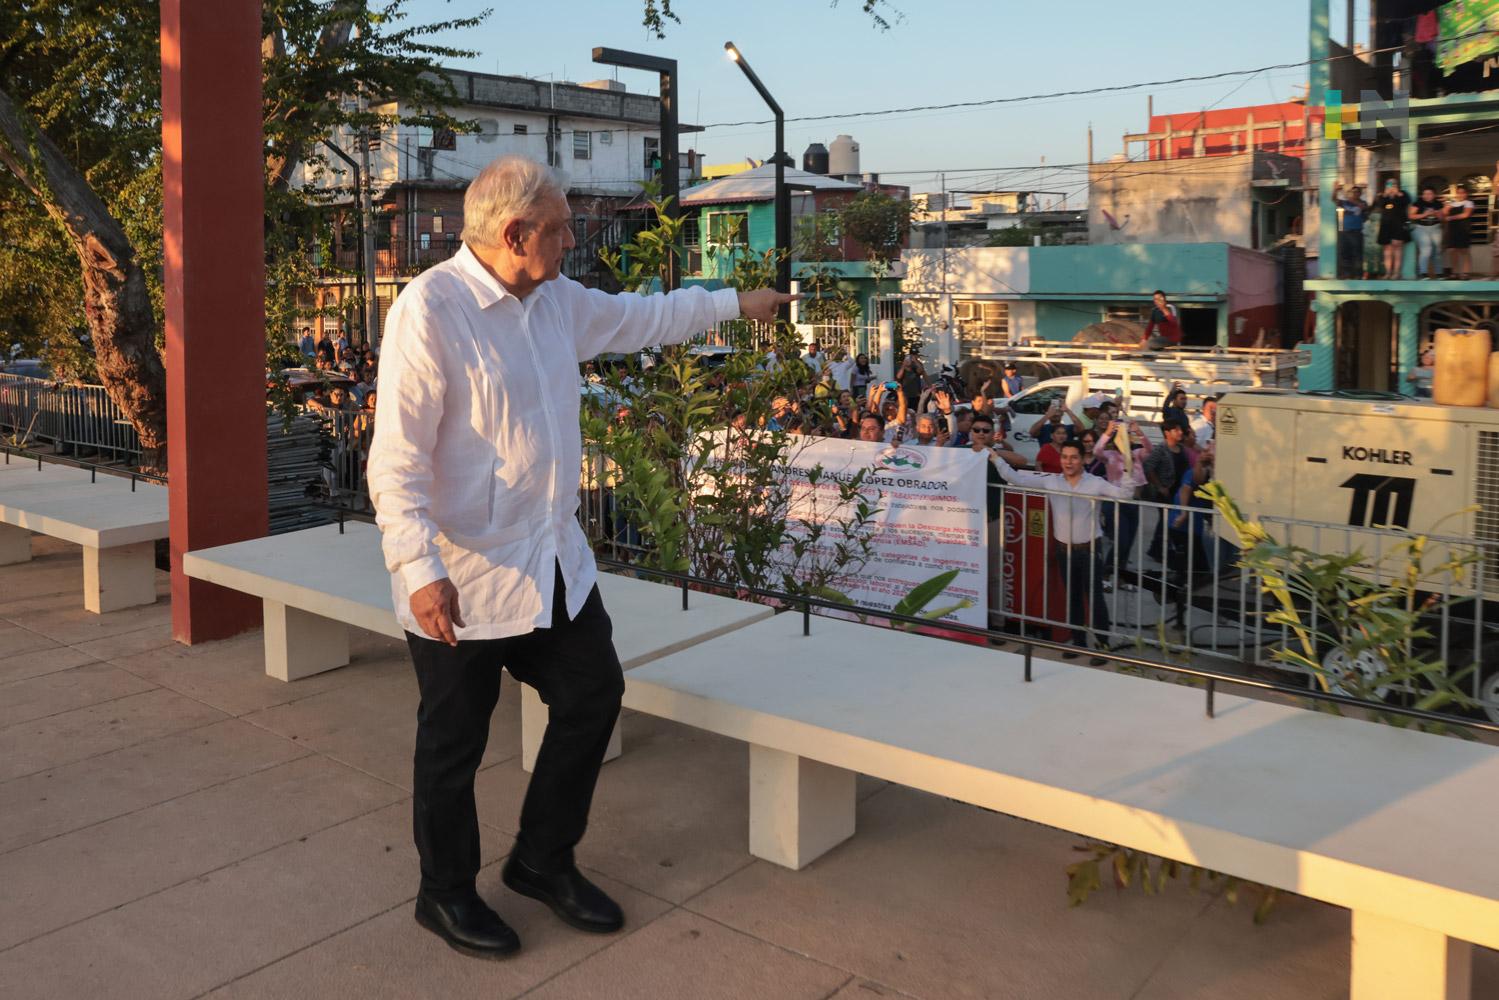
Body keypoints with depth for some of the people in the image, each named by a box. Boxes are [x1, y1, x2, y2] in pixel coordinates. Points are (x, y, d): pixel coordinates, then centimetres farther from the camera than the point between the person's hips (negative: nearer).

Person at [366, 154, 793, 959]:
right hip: (464, 580, -8)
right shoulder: (430, 310, -19)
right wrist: (419, 570, -29)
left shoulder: (557, 300, 6)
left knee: (592, 696, 15)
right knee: (455, 741, 9)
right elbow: (396, 459, -22)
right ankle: (446, 894, 33)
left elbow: (639, 318, 25)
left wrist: (734, 304, 30)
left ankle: (542, 861, 36)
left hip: (555, 562, 8)